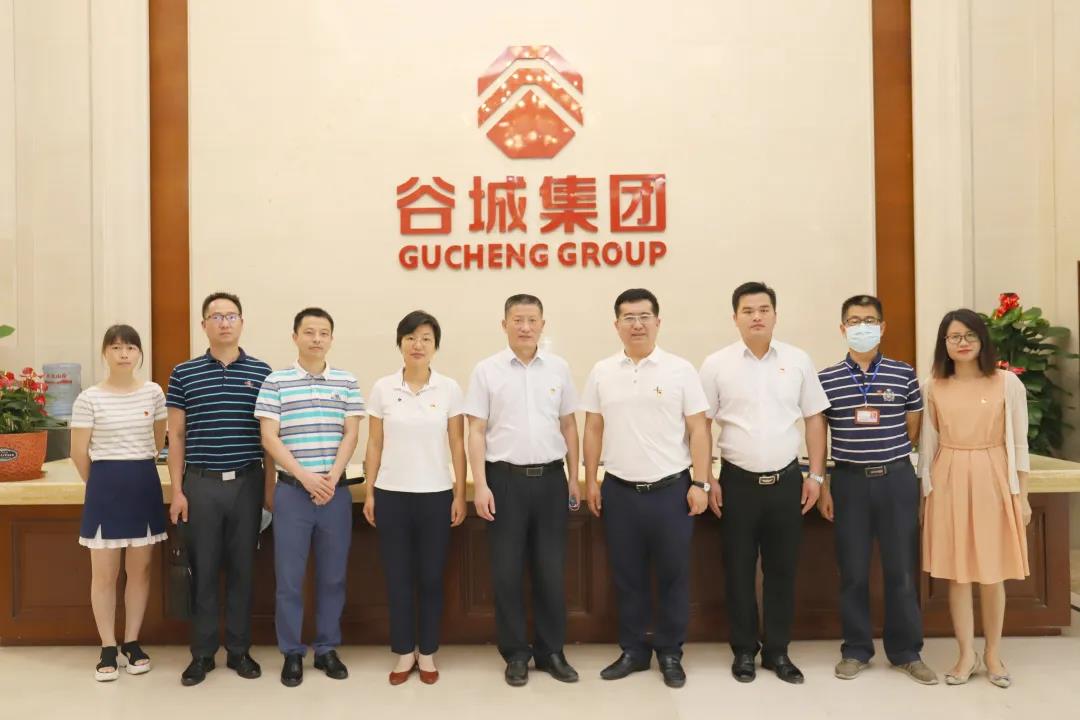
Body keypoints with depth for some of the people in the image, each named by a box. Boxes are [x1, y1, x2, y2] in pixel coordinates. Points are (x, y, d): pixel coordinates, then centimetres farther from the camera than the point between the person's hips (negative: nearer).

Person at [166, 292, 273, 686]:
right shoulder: (183, 374, 2)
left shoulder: (261, 372, 2)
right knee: (203, 570, 7)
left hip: (247, 482, 0)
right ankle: (202, 653, 20)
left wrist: (271, 488, 1)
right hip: (201, 484, 0)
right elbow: (176, 436, 4)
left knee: (242, 569, 9)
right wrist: (177, 490, -2)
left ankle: (240, 650, 21)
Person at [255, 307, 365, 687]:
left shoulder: (347, 383, 6)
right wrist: (305, 476, -12)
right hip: (292, 490, -1)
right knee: (289, 577, 4)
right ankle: (292, 653, 18)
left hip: (336, 491, 2)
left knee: (332, 575, 8)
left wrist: (332, 477, -10)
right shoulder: (275, 382, 0)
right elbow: (269, 438, -4)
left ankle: (327, 648, 22)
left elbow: (351, 435, 2)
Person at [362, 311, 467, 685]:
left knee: (431, 577, 8)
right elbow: (375, 445, 4)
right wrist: (369, 493, 2)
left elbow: (457, 446, 0)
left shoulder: (449, 388, -2)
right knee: (398, 576, 8)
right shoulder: (382, 388, 0)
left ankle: (427, 653, 24)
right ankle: (404, 653, 23)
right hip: (392, 494, 1)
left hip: (435, 495, 0)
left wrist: (460, 494, -2)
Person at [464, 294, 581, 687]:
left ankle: (551, 651, 22)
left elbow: (569, 426, 10)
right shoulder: (487, 370, -1)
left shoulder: (558, 368, 5)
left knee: (551, 569, 8)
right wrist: (480, 485, -9)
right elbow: (476, 432, -2)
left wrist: (574, 477, 8)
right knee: (507, 570, 5)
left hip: (550, 478, 2)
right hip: (505, 479, -2)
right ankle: (516, 653, 20)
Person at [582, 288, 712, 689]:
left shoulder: (680, 370, -2)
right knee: (627, 576, 11)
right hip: (619, 491, 2)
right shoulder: (602, 372, 5)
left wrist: (700, 483, -6)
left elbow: (697, 429, -2)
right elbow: (593, 430, 9)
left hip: (671, 489, -2)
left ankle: (670, 653, 23)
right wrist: (590, 481, 6)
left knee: (672, 576, 7)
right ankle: (633, 650, 26)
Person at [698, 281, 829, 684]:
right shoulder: (717, 364, -3)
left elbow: (814, 420, 7)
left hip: (786, 480, 2)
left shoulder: (797, 361, 2)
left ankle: (778, 651, 25)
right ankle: (744, 651, 23)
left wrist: (816, 476, 4)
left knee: (782, 569, 10)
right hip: (737, 481, -1)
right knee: (739, 570, 8)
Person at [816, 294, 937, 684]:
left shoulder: (904, 374, 1)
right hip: (848, 480, 0)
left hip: (896, 479, 0)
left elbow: (913, 430, 9)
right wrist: (821, 484, 0)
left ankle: (907, 652, 22)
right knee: (853, 570, 7)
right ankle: (856, 650, 21)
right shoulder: (826, 379, 0)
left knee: (901, 569, 7)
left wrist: (884, 451, 5)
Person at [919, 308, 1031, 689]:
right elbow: (928, 444, 7)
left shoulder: (1007, 383, -1)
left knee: (992, 572, 7)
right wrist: (925, 493, 6)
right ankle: (967, 654, 18)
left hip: (992, 480, -1)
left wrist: (1022, 495, 1)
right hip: (948, 482, 1)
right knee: (957, 571, 6)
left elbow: (1018, 443, 2)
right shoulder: (933, 387, 3)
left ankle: (993, 653, 24)